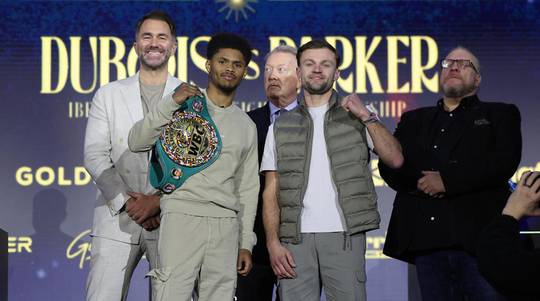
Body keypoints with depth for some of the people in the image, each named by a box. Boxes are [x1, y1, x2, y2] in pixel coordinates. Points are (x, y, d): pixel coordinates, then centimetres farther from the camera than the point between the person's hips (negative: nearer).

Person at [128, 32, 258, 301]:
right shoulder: (184, 105, 8)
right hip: (182, 215, -4)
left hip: (226, 225, 4)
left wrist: (246, 243, 14)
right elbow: (137, 142, -3)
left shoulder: (247, 126, 18)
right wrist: (171, 103, -13)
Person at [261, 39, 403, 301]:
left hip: (344, 235, -1)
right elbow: (271, 191, 9)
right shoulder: (281, 126, 14)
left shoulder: (356, 115, 12)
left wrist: (367, 117, -9)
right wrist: (273, 242, -3)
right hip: (295, 238, 1)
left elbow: (395, 159, 0)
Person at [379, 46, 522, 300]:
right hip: (427, 240, 3)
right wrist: (419, 182, -8)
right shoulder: (414, 120, 23)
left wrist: (447, 180, -10)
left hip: (479, 237, -3)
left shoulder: (500, 115, 13)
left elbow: (505, 161, -5)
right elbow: (389, 165, 12)